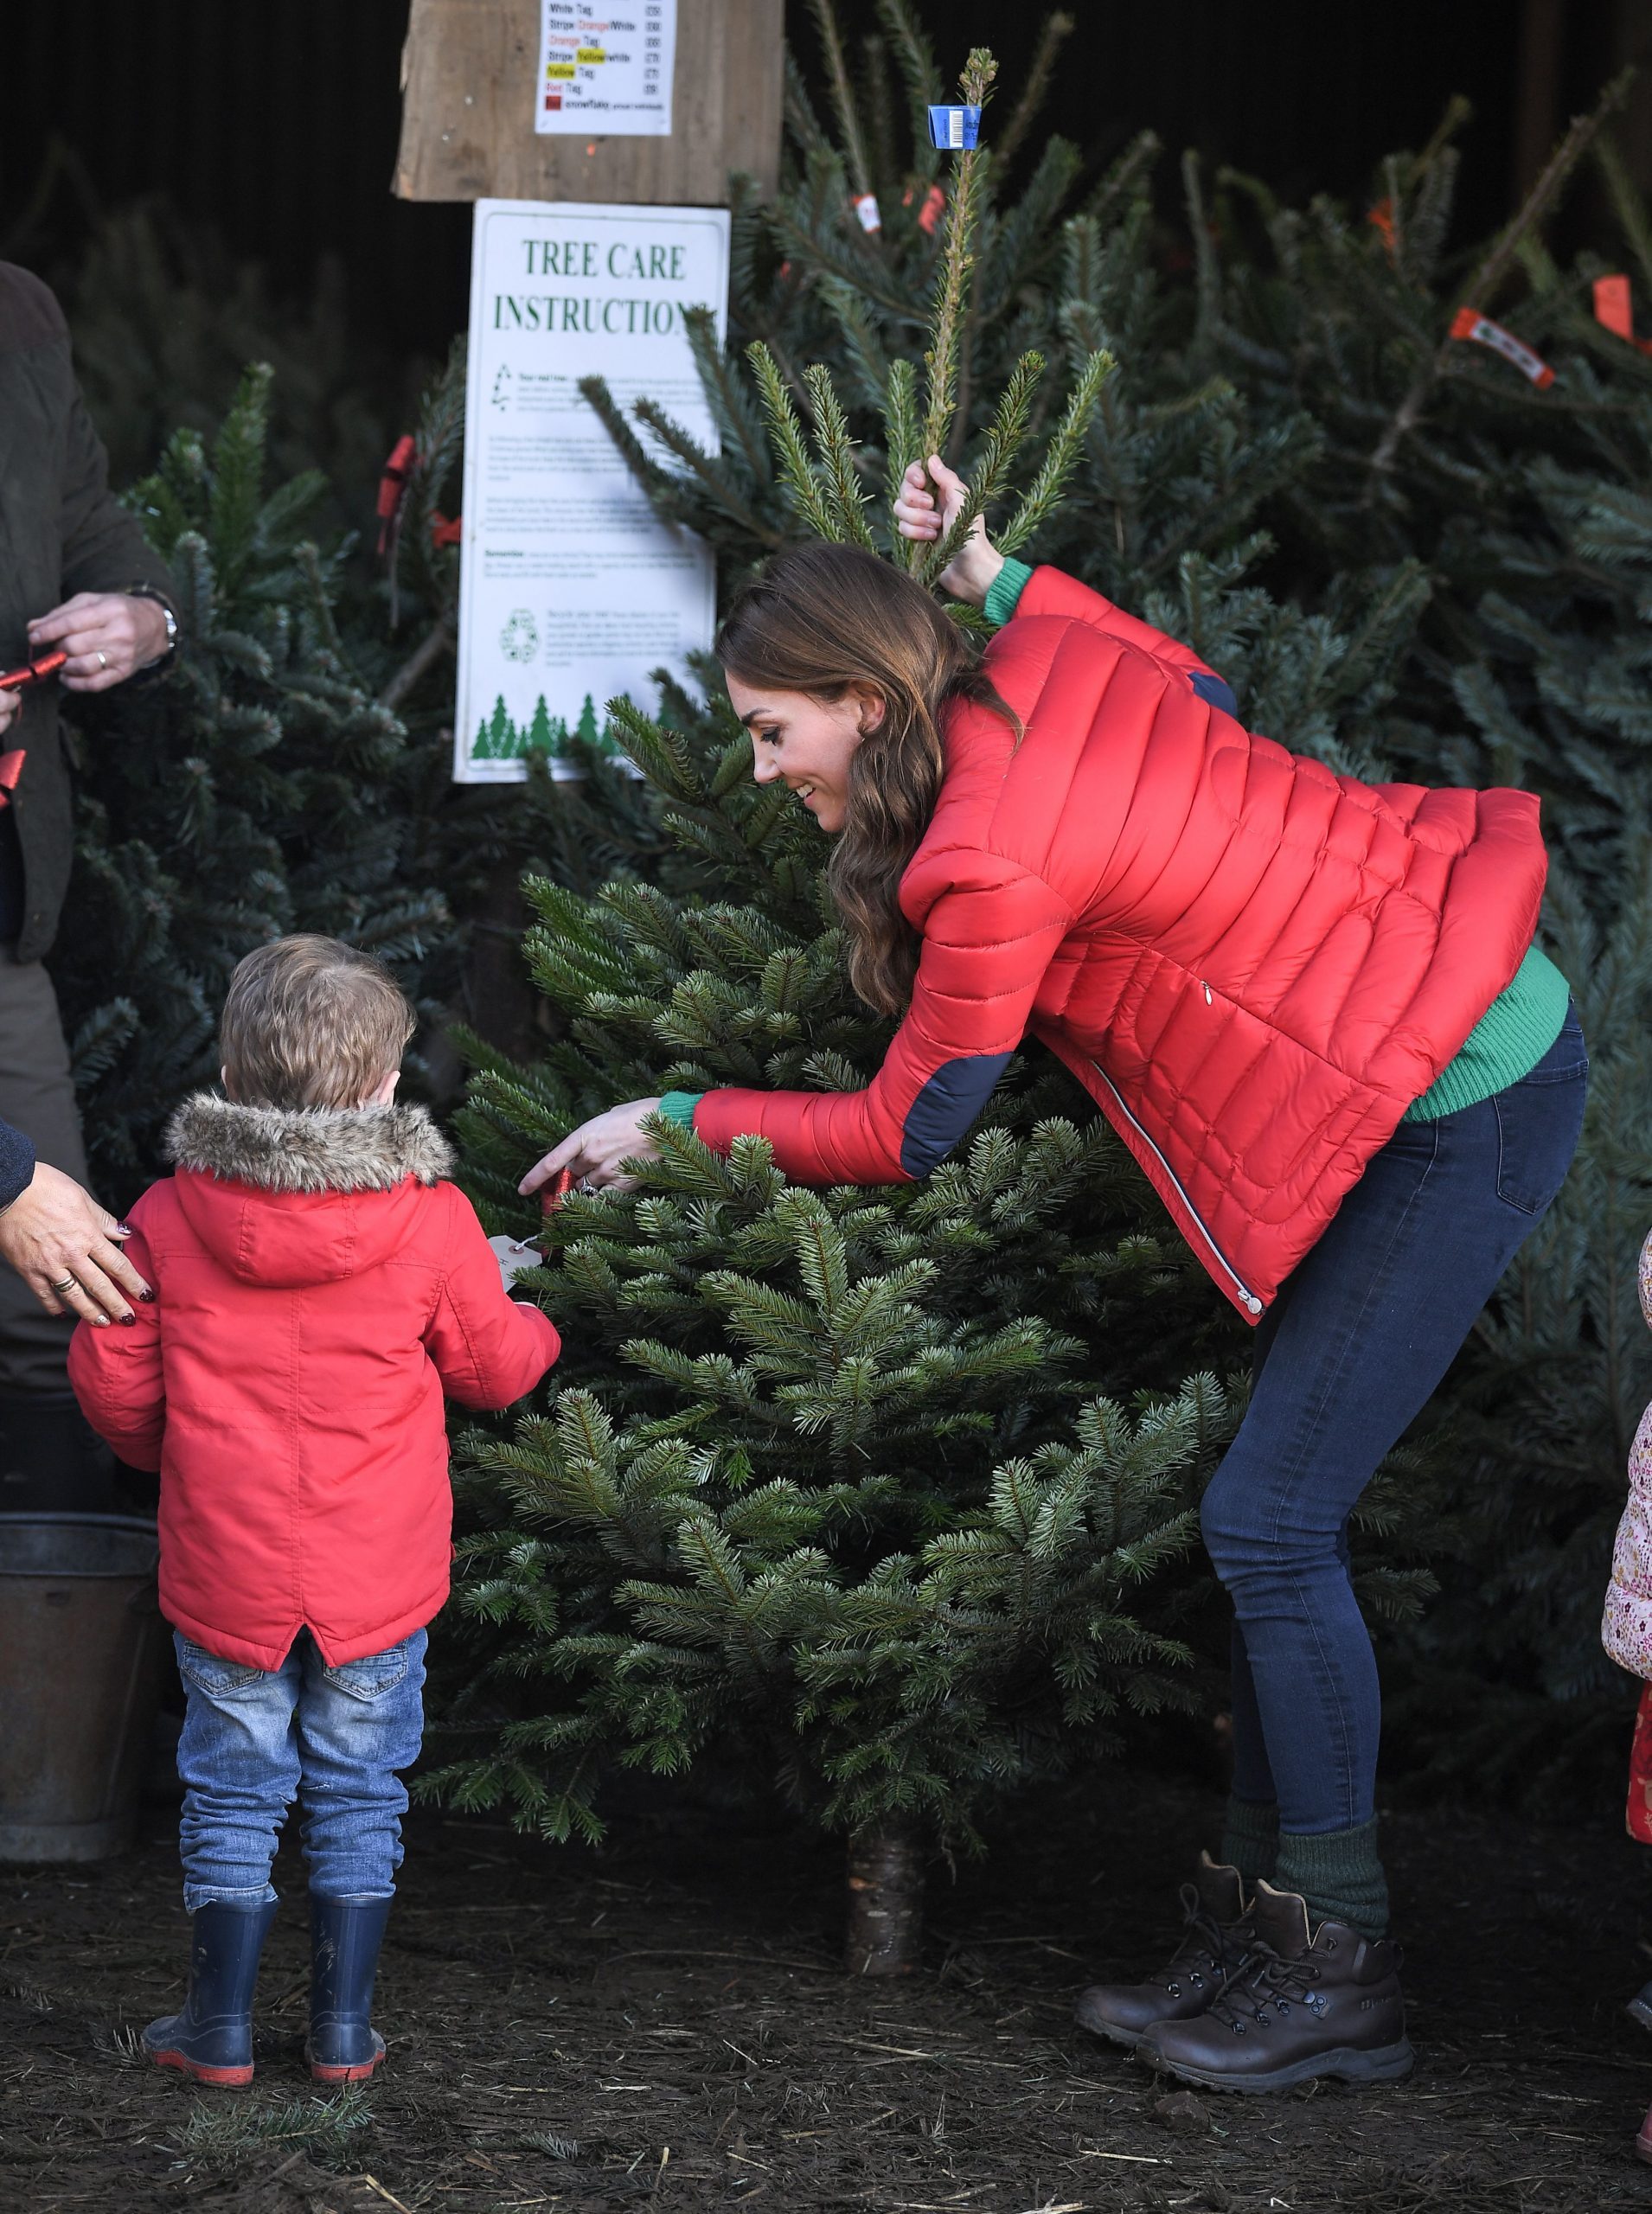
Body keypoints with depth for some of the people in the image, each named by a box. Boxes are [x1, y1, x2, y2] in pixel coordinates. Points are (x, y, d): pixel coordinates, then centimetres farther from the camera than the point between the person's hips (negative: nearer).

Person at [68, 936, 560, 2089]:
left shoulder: (169, 1216, -6)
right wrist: (534, 1325, 27)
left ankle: (221, 2028, 17)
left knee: (234, 1792, 11)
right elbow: (493, 1367, 3)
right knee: (359, 1796, 12)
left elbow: (112, 1378, 0)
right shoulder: (432, 1218, -9)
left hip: (225, 1563, 0)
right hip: (380, 1574, 0)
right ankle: (344, 2029, 17)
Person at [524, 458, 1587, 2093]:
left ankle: (1340, 1974, 0)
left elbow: (903, 1133, -9)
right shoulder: (1056, 669, 2)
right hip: (1502, 1025, 10)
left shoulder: (995, 868, -21)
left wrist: (678, 1121, 3)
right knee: (1279, 1515, 11)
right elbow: (1200, 695, 24)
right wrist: (993, 576, 22)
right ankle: (1261, 1915, 16)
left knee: (1270, 1522, -8)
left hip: (1458, 1115, -10)